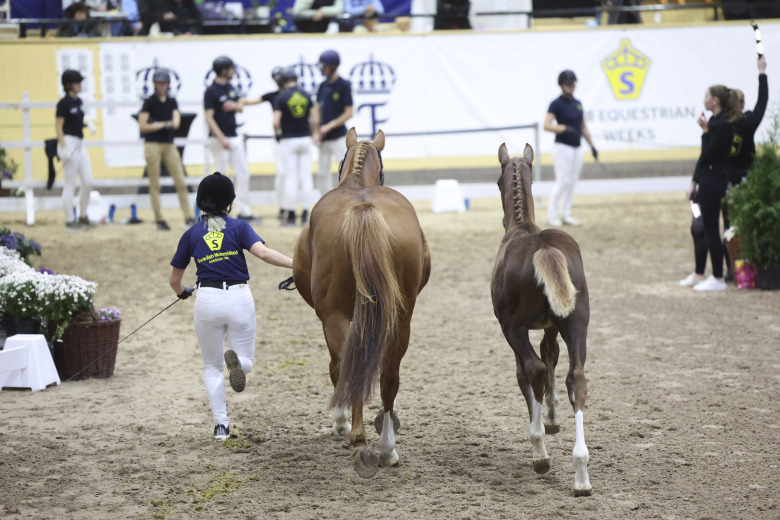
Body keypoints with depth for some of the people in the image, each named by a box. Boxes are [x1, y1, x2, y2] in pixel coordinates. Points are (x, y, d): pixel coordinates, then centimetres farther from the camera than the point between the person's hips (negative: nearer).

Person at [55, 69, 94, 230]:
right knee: (70, 184, -3)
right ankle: (70, 221, 3)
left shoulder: (79, 101, 12)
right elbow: (58, 126, -13)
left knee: (88, 182, 6)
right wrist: (64, 147, -20)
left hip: (80, 144, 8)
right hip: (69, 142, -8)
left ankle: (82, 216, 19)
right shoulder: (64, 103, -11)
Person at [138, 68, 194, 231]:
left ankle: (188, 217, 0)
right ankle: (159, 220, 1)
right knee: (154, 184, -2)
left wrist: (157, 124, -11)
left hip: (169, 145, 4)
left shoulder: (172, 102, 10)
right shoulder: (149, 102, -2)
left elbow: (176, 123, -2)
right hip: (153, 145, -4)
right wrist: (164, 124, -9)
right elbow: (143, 127, -7)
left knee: (181, 182, -2)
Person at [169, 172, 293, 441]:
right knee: (247, 360, 14)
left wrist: (181, 292, 36)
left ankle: (221, 425, 2)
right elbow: (263, 253, -17)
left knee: (212, 367, 17)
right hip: (240, 299, -1)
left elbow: (174, 279, 14)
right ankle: (235, 359, -24)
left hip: (207, 300, 1)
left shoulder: (191, 234, 7)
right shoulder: (239, 227, 3)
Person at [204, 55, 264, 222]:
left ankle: (244, 211, 13)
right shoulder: (211, 91, -13)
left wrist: (235, 105, -9)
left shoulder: (230, 88, 10)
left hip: (234, 138, 8)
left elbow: (241, 107, 16)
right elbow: (209, 118, -17)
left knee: (243, 173, 7)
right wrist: (222, 139, -23)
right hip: (219, 139, -8)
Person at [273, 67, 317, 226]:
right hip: (305, 139, 3)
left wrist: (277, 134, 3)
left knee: (290, 177, 0)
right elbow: (313, 120, 4)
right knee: (306, 176, 6)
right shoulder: (306, 96, 4)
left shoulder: (281, 98, -8)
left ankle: (291, 215, 0)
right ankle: (305, 214, 6)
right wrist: (314, 135, 16)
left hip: (288, 141, -3)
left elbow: (276, 122, -15)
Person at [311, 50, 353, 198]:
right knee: (322, 173, 9)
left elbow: (349, 113, -12)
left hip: (338, 137, -7)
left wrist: (329, 126, -15)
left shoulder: (344, 86, -9)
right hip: (324, 139, 7)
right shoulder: (323, 86, 9)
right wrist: (316, 132, 3)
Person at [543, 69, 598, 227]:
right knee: (562, 182, -10)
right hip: (562, 148, -7)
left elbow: (584, 127, 18)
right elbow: (547, 125, -18)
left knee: (572, 183, 7)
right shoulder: (556, 104, -10)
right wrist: (564, 129, -32)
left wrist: (592, 146, 13)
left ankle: (566, 215, 13)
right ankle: (552, 215, -1)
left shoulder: (577, 103, 13)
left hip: (576, 149, 7)